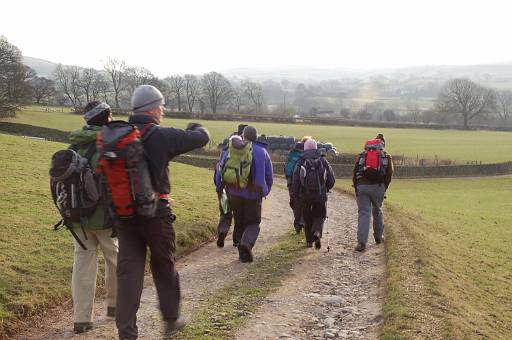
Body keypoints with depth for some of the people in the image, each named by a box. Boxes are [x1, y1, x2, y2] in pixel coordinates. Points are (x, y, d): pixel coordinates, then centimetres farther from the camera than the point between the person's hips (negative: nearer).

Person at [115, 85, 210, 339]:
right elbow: (202, 138, -3)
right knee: (164, 268, 15)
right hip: (156, 213, -4)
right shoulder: (163, 136, -12)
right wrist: (195, 127, 18)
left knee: (128, 272, 5)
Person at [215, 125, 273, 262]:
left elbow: (221, 170, 1)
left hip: (235, 193, 2)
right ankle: (247, 243, -22)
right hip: (253, 194, -2)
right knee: (253, 223, 7)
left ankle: (243, 252, 16)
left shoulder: (231, 150, 3)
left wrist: (219, 188, 9)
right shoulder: (262, 152, 3)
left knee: (239, 223, 16)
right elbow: (269, 176, 6)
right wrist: (265, 191, 19)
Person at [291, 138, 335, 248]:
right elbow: (331, 179, 5)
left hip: (305, 195, 0)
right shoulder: (323, 161, 3)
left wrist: (295, 196, 1)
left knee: (307, 218, 13)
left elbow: (295, 181, -6)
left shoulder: (301, 162, -1)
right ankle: (317, 233, -15)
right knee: (320, 216, 12)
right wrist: (326, 189, 22)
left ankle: (309, 241, 15)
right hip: (321, 195, 0)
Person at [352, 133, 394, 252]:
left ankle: (361, 242, -11)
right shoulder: (386, 157, 11)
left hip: (362, 186, 0)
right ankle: (379, 237, 33)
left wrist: (356, 188, 13)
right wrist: (384, 187, 14)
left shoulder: (361, 156, 14)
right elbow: (389, 173, 5)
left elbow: (354, 172, 8)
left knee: (363, 213, -1)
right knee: (377, 211, 20)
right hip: (378, 186, 0)